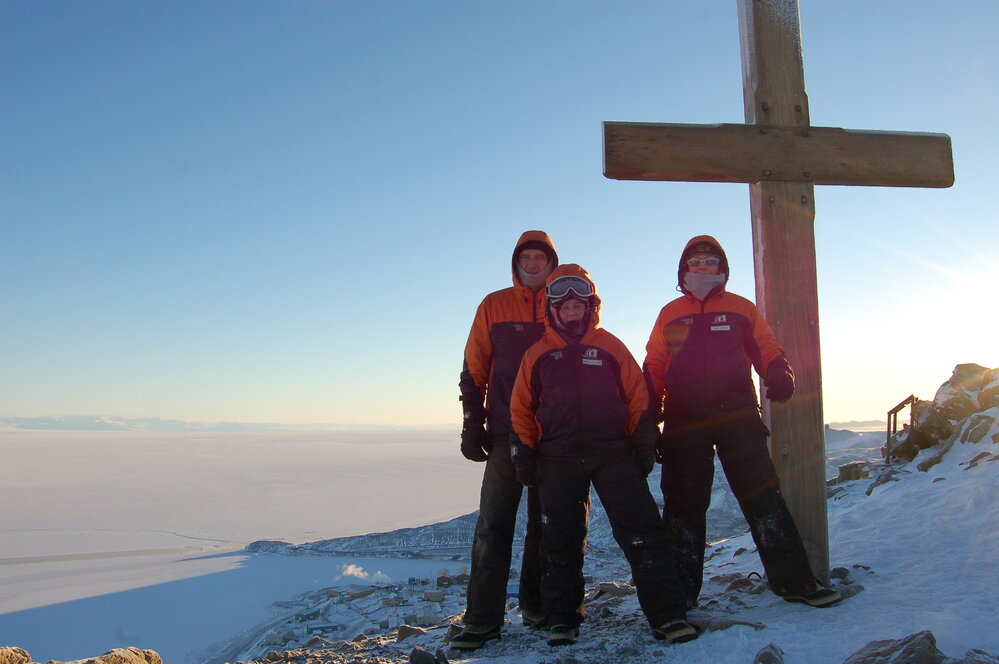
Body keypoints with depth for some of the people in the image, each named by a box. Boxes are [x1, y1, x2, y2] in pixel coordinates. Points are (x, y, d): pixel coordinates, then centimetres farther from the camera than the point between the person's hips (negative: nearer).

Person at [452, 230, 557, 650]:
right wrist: (472, 423, 0)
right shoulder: (494, 306, 7)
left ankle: (537, 605, 22)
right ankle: (483, 618, 2)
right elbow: (474, 368, 6)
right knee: (493, 525, -3)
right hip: (506, 433, -1)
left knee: (546, 522, 9)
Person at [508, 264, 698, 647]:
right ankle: (561, 620, 18)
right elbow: (521, 408, 12)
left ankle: (668, 615, 0)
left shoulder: (610, 348, 8)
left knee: (641, 530, -7)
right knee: (560, 538, 4)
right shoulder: (538, 355, 9)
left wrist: (644, 444, 2)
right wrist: (524, 452, 4)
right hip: (558, 458, 1)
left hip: (613, 452, -1)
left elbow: (638, 398, 9)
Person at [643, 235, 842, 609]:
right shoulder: (670, 315, 11)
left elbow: (766, 350, 7)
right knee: (683, 504, 5)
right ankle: (681, 588, 16)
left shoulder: (741, 309, 11)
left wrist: (779, 374, -16)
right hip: (684, 423, 1)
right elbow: (654, 369, 10)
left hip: (738, 417, -1)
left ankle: (793, 581, 9)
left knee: (762, 496, -1)